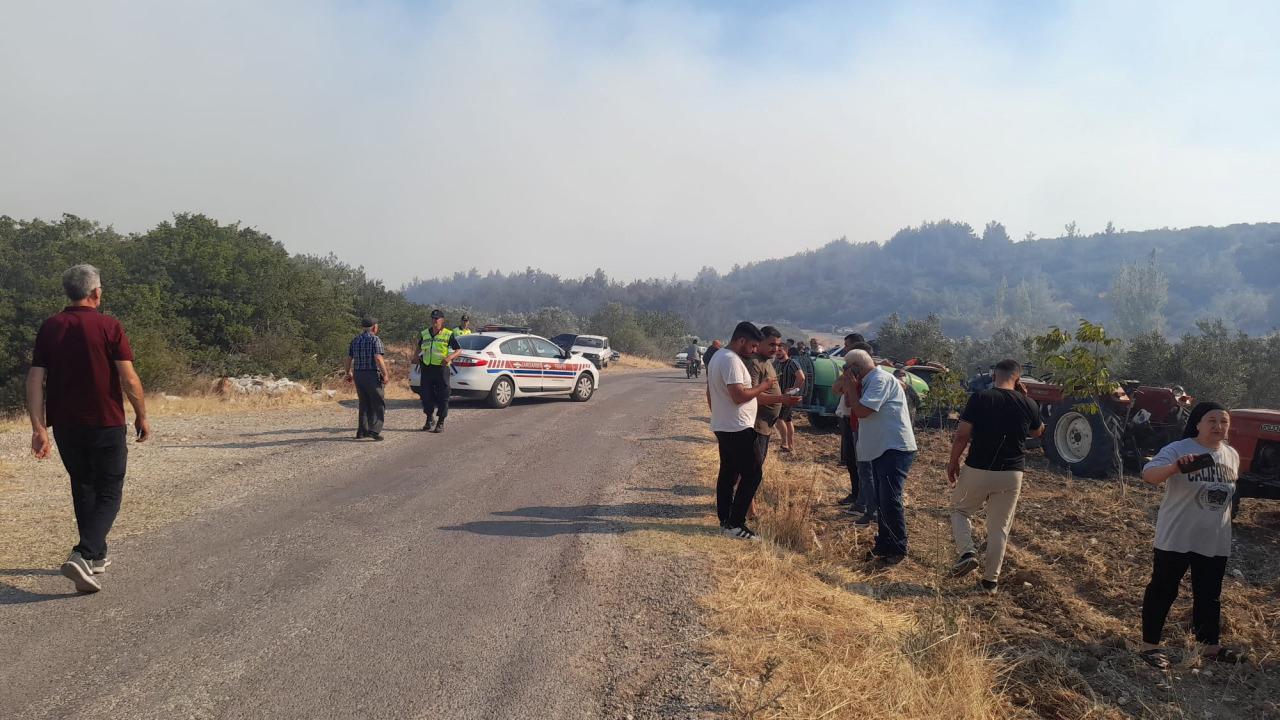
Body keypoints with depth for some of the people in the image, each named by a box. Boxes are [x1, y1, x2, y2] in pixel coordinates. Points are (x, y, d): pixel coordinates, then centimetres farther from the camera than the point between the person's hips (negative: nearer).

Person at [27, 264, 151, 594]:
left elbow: (35, 380, -2)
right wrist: (141, 416, -1)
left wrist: (38, 427, -1)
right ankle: (83, 556, -15)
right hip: (106, 424, -5)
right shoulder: (109, 326, -9)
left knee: (83, 489, 21)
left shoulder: (49, 328, 3)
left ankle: (96, 556, 30)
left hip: (65, 426, 5)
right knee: (108, 495, 4)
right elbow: (129, 378, -13)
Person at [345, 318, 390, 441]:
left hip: (358, 375, 6)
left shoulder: (355, 340, 11)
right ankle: (374, 430, -10)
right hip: (372, 375, -6)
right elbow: (378, 358, -19)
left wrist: (348, 373, 26)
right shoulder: (375, 339, -9)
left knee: (364, 404, 16)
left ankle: (362, 431, 15)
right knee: (379, 404, 1)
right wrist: (385, 374, -15)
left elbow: (349, 358, 14)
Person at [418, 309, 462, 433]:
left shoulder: (448, 334, -3)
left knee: (442, 397, 0)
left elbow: (459, 350, -3)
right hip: (426, 368, 4)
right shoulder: (425, 333, 10)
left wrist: (450, 357, -20)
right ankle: (429, 419, 25)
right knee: (426, 395, 6)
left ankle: (441, 422, 11)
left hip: (441, 368, -4)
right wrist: (418, 355, 4)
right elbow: (420, 348, 25)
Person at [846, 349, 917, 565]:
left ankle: (898, 549, -1)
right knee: (881, 500, 15)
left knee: (890, 499, -10)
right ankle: (884, 545, 25)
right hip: (881, 449, 11)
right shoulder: (871, 382, 18)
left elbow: (862, 411, -22)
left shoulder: (881, 380, -14)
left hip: (895, 449, -11)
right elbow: (857, 414, 18)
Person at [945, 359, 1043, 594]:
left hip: (977, 470, -2)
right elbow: (1037, 432, 19)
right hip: (1012, 475, 2)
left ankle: (967, 552, -1)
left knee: (959, 510, 20)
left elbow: (962, 436, -12)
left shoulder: (979, 398, -11)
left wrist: (953, 463, 2)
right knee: (999, 527, 13)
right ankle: (990, 580, 17)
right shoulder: (1028, 404, -2)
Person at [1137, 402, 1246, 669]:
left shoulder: (1232, 455, 6)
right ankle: (1150, 644, 14)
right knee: (1163, 590, 4)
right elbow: (1148, 474, -31)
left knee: (1210, 595, 16)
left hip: (1215, 542, 6)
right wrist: (1175, 467, -50)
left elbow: (1228, 492, 20)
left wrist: (1222, 524, 22)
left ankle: (1210, 645, 31)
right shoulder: (1177, 450, -16)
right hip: (1176, 538, -5)